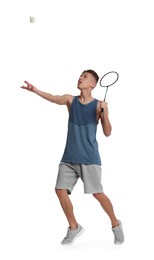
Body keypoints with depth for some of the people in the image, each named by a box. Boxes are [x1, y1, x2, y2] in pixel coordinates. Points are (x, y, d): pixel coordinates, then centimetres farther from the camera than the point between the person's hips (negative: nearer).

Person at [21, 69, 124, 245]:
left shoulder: (98, 105, -2)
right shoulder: (70, 100, 5)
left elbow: (107, 133, -6)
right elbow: (54, 98, -15)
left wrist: (105, 113, -22)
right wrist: (35, 90, -34)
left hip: (89, 158, -4)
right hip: (69, 158, 4)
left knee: (97, 193, -4)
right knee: (60, 190, -3)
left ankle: (115, 224, 20)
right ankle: (74, 227, 16)